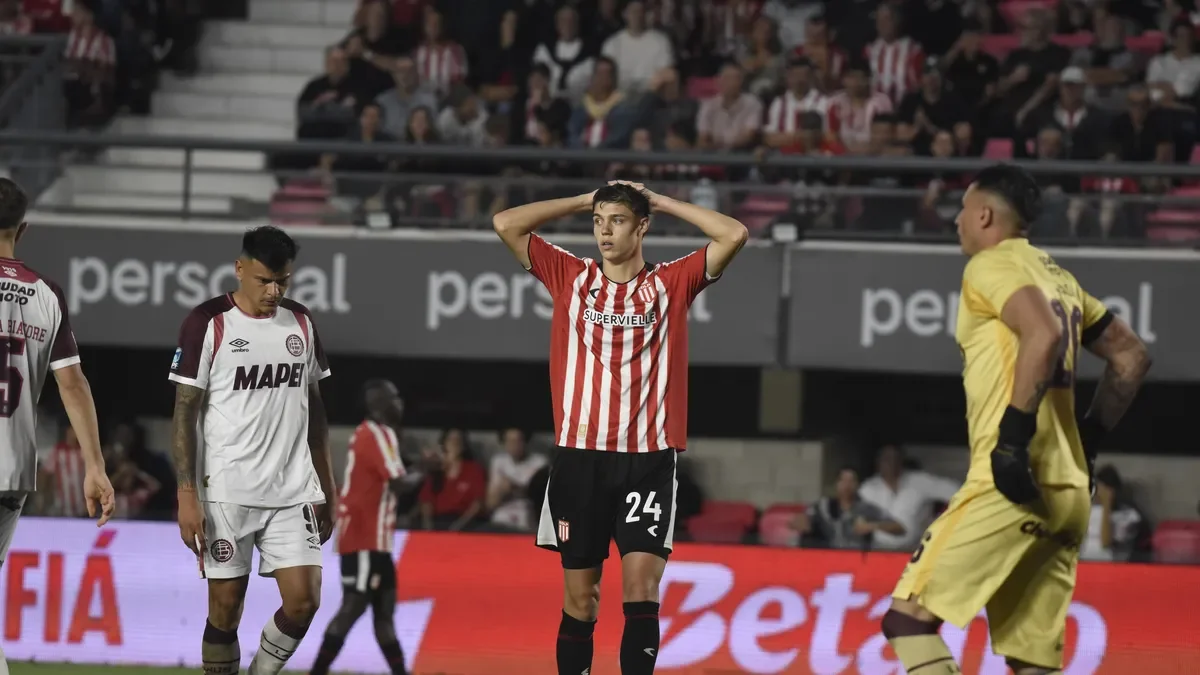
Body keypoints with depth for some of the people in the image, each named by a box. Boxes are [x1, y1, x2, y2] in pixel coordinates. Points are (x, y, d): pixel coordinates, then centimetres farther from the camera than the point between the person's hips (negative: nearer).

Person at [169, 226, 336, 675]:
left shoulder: (300, 323, 11)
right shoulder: (208, 323, -5)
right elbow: (184, 412, -6)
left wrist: (326, 488, 16)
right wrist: (187, 495, -13)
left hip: (293, 491, 4)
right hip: (226, 494, -4)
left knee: (303, 601, -7)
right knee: (226, 608, -1)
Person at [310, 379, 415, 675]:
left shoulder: (369, 434, 16)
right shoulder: (378, 435, -15)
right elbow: (398, 482, -22)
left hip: (371, 537, 10)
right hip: (364, 537, -10)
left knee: (384, 608, 10)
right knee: (353, 606, -12)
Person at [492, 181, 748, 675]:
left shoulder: (670, 283, 5)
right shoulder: (571, 277, 9)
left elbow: (734, 235, -4)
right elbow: (506, 224, 6)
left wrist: (661, 203, 3)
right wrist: (583, 202, 8)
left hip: (649, 458, -1)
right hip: (580, 455, 2)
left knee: (641, 590, -10)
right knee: (579, 598, 5)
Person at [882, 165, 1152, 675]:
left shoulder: (992, 265, -4)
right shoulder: (1058, 277, 22)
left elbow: (1044, 336, -22)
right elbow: (1131, 356, 26)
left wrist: (1014, 434, -22)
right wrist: (1088, 438, 25)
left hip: (1013, 485, -9)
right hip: (1067, 490, 9)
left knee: (909, 616, -9)